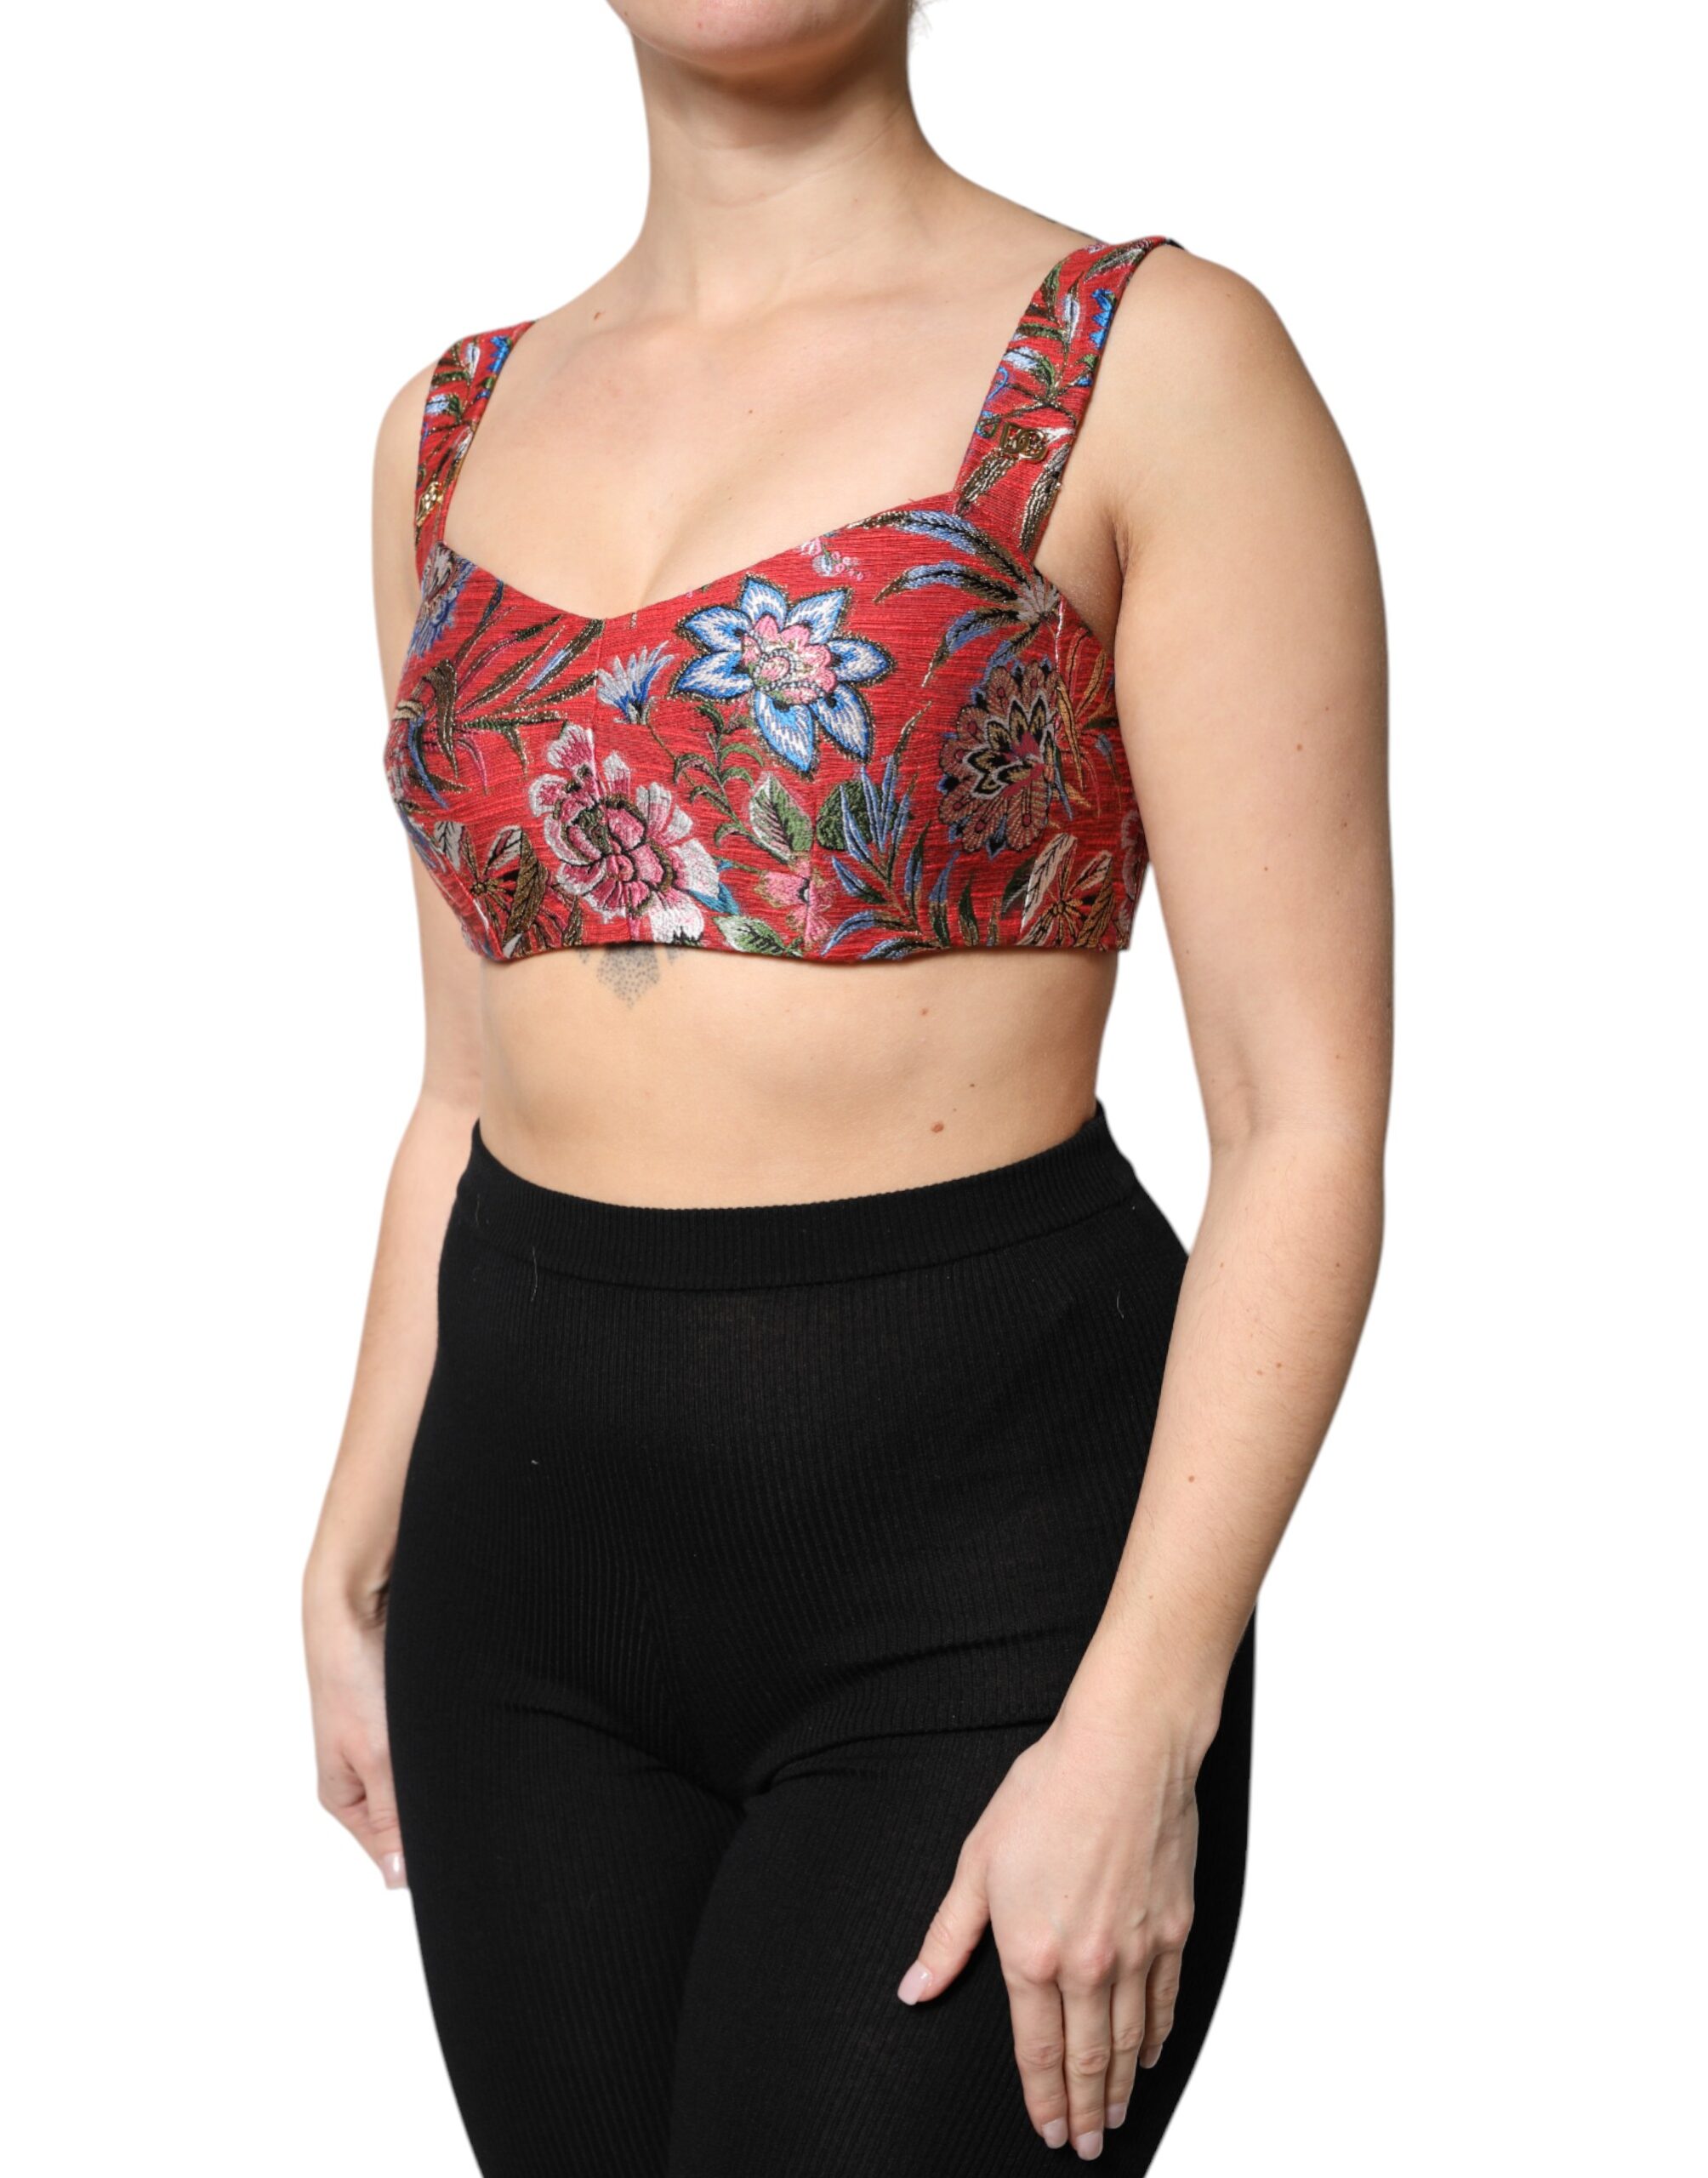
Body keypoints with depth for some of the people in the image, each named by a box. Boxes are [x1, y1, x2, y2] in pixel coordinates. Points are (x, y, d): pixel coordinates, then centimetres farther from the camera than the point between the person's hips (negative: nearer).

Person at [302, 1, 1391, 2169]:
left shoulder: (1151, 363, -8)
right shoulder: (460, 428, 9)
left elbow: (1307, 1114, -11)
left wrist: (1136, 1730, -16)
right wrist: (353, 1568, 12)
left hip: (974, 1535, -5)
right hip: (534, 1531, 5)